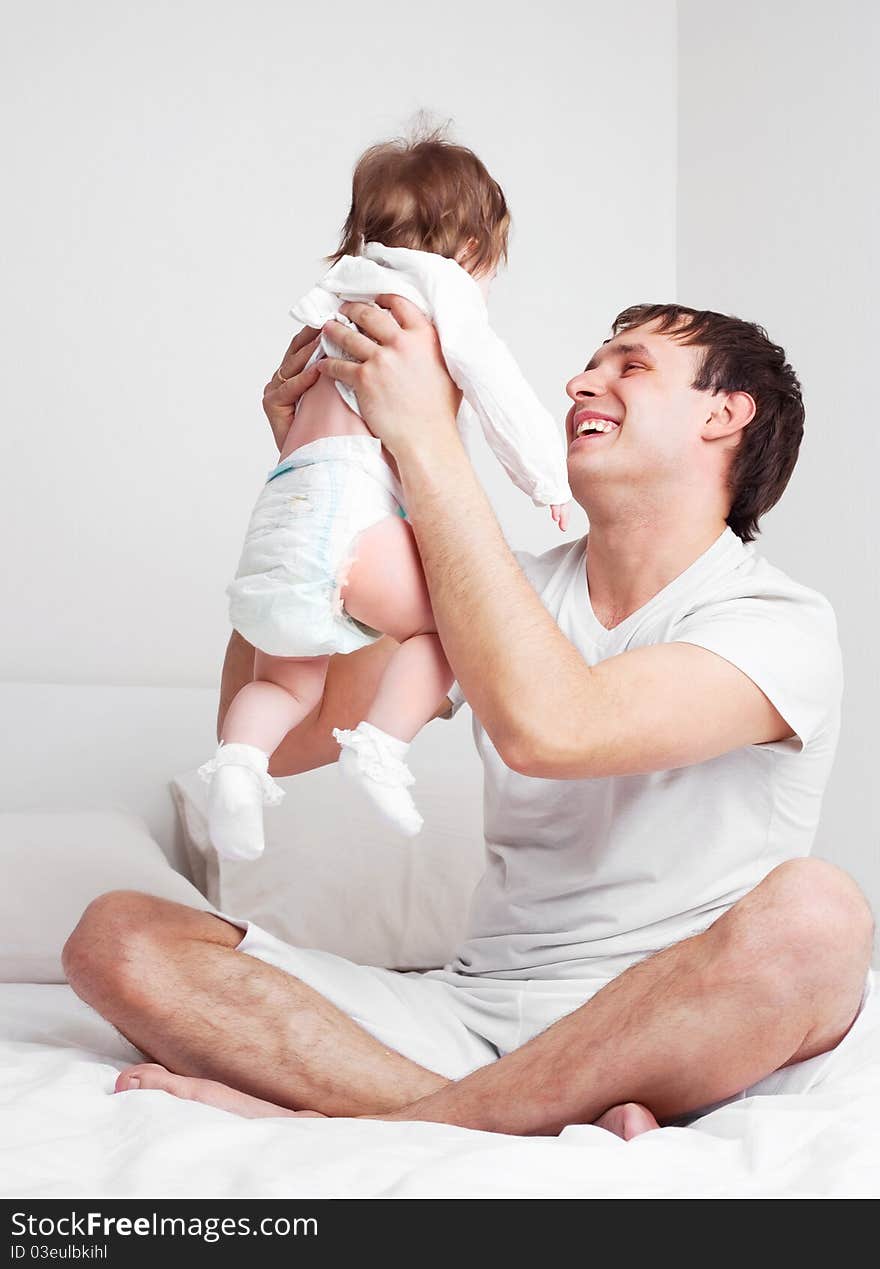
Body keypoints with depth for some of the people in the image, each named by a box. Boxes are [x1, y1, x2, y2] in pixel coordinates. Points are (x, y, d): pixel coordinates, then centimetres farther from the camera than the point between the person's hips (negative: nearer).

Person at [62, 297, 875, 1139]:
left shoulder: (782, 625, -4)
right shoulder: (516, 595, 15)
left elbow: (545, 727, -24)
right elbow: (273, 738, 7)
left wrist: (425, 438, -20)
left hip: (664, 1041, -4)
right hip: (475, 1005, 5)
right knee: (115, 935, -11)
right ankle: (557, 1128, -27)